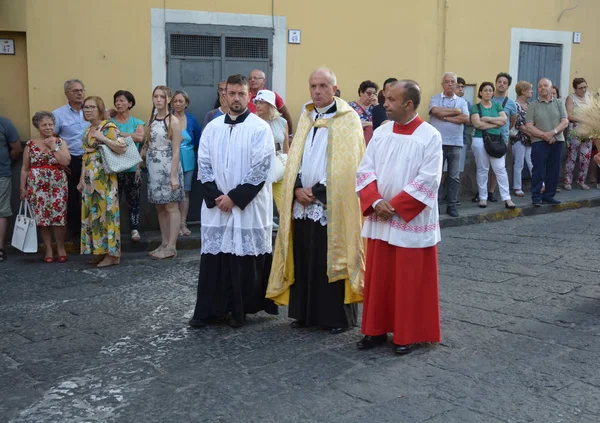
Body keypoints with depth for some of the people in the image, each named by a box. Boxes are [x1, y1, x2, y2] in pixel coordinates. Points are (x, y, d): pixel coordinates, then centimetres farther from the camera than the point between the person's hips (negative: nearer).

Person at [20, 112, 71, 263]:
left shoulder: (60, 142, 4)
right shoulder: (30, 144, 6)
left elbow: (66, 161, -11)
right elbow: (25, 169, 8)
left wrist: (53, 146, -10)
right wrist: (23, 187, 3)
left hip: (57, 186, -1)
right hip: (37, 186, 1)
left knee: (59, 217, -4)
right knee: (41, 217, 2)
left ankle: (61, 247, 12)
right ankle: (48, 248, 13)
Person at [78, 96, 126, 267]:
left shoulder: (108, 127, -6)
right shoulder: (88, 130, 18)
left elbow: (122, 148, -17)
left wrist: (103, 138, -20)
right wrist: (81, 180, 18)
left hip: (104, 178, -8)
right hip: (89, 179, 8)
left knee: (107, 212, -7)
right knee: (92, 213, 9)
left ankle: (113, 254, -2)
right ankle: (99, 250, 17)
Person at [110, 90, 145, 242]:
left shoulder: (137, 123, 7)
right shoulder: (110, 122, 8)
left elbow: (140, 138, -13)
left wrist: (120, 133, -15)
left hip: (132, 168, 0)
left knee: (133, 200, 6)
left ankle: (134, 229, 12)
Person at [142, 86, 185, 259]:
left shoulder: (173, 121, -8)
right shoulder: (151, 120, 11)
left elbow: (176, 151, -11)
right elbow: (147, 145, 16)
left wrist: (173, 175, -16)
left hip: (167, 168, -7)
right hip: (154, 169, 7)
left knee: (171, 207, -2)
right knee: (160, 207, 10)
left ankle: (171, 247, 1)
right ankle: (164, 244, 19)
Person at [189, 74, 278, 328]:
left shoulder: (260, 128, -5)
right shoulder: (212, 128, 8)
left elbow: (261, 169, -11)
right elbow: (203, 165, 8)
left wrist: (234, 197, -13)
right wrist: (215, 197, -6)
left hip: (249, 207, -3)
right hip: (216, 206, 4)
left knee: (247, 259, 1)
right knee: (214, 258, 5)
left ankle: (241, 310, 13)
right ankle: (210, 310, 13)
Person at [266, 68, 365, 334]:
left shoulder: (348, 119, -5)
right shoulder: (306, 117, 13)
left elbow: (346, 165, -12)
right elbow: (295, 158, 12)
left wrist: (316, 190, -13)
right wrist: (298, 189, -4)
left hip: (332, 205, -5)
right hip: (302, 203, 6)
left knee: (332, 260, -1)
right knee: (304, 260, 8)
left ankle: (338, 316, 10)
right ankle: (306, 313, 19)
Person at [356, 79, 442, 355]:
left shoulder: (430, 136, -9)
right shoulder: (381, 132, 6)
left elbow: (427, 181, -15)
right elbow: (364, 170, 3)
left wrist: (394, 206, -17)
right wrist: (376, 202, -12)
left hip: (412, 222, -5)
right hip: (380, 220, 5)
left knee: (411, 280, 4)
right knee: (378, 277, 11)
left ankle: (408, 334, 17)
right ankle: (377, 329, 23)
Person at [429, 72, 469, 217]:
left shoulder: (462, 101, 10)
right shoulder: (435, 99, 4)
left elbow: (465, 118, -5)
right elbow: (436, 111, -17)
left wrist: (445, 117, -9)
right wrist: (456, 111, -8)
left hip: (456, 144, 2)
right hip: (438, 143, -2)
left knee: (454, 177, 5)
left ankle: (452, 205, 13)